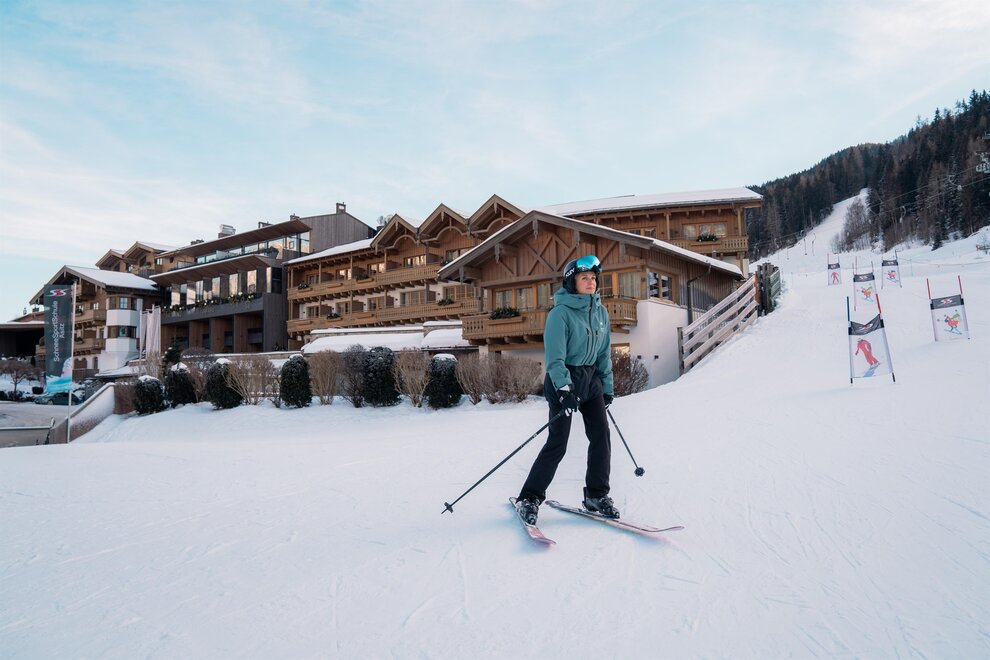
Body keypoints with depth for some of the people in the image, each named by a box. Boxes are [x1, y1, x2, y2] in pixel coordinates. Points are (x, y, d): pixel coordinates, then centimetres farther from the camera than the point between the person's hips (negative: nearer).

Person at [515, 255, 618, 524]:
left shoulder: (600, 312, 8)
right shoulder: (561, 313, -13)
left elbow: (604, 352, 14)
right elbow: (554, 356, -17)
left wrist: (607, 387, 13)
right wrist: (565, 389, -25)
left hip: (591, 378, 7)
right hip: (564, 380, -6)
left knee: (601, 436, 0)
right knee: (558, 443, -7)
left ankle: (597, 494, 17)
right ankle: (529, 498, 6)